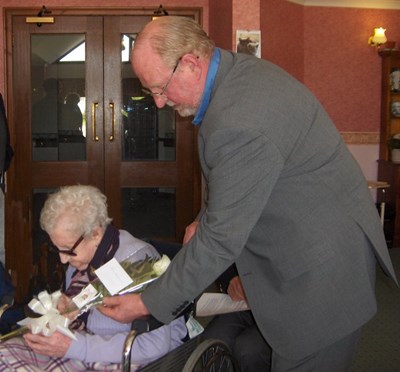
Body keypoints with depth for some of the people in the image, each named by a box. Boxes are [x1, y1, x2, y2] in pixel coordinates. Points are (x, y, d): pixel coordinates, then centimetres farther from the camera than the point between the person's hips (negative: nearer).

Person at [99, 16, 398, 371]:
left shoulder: (239, 124, -31)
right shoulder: (240, 69, 1)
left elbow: (221, 240, -24)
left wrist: (148, 304, -15)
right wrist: (205, 220, 6)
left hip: (322, 272, -10)